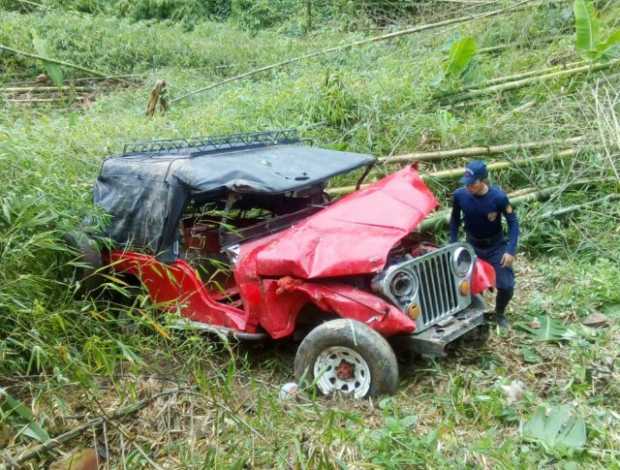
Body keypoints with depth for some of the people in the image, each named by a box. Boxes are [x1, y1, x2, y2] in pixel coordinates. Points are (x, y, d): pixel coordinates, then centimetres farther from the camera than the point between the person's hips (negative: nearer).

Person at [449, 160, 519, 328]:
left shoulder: (498, 197, -27)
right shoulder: (459, 195, -20)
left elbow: (513, 222, -15)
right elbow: (455, 219, -1)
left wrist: (511, 250, -21)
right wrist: (453, 245, -1)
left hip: (496, 247, -2)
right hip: (472, 246, 2)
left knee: (506, 286, -6)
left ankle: (500, 314, 26)